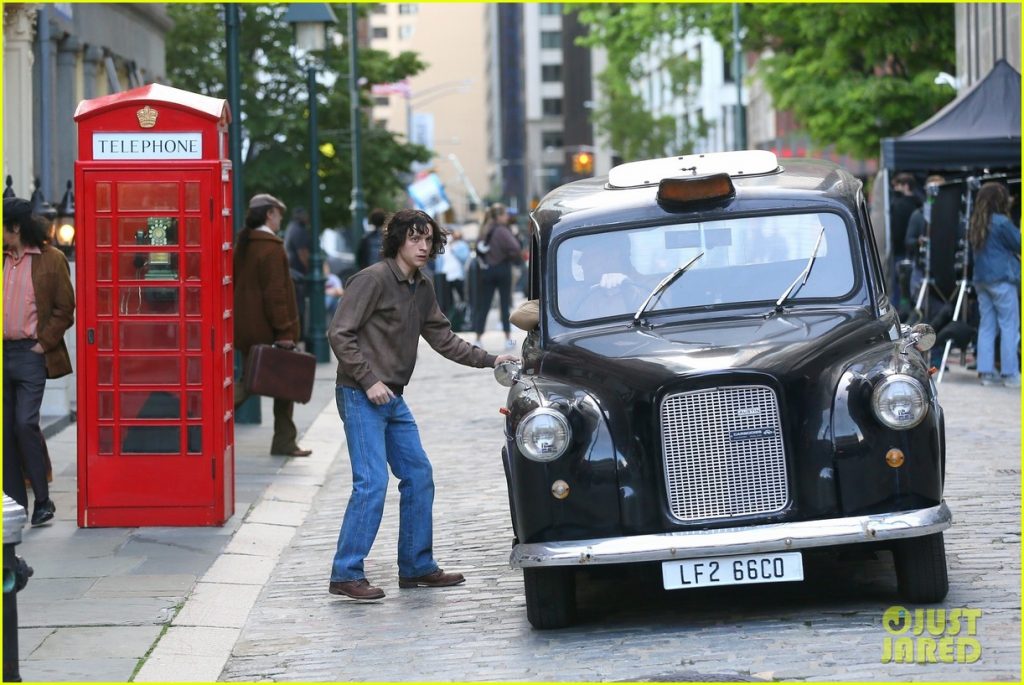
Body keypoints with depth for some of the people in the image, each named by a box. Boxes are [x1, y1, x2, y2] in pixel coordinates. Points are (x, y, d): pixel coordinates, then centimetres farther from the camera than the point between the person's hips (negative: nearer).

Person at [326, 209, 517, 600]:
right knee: (372, 483, -14)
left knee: (419, 476, 10)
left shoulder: (422, 290, 13)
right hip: (361, 396, -9)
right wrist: (368, 381, -19)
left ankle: (417, 567, 20)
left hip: (392, 398, 9)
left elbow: (443, 339, 18)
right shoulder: (373, 280, -12)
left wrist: (489, 361, 9)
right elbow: (340, 334, -15)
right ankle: (346, 575, -10)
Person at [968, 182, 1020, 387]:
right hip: (1002, 279, -7)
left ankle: (986, 372, 9)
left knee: (986, 326, 10)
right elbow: (1019, 244, -7)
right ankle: (1010, 374, -2)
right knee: (1009, 326, -1)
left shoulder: (976, 223, 8)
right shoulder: (1001, 222, -13)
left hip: (981, 279, 7)